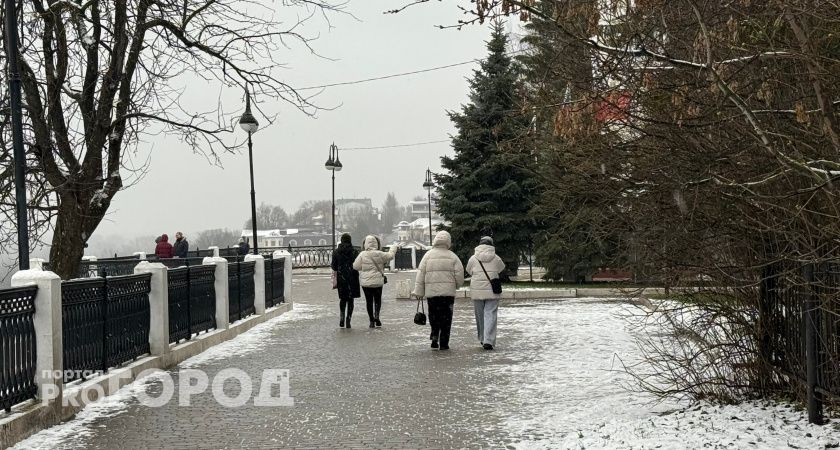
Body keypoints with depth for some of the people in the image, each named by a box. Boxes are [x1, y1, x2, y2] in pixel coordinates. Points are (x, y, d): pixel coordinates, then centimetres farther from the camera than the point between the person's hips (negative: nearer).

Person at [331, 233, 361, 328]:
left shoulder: (336, 252, 1)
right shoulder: (355, 251, -2)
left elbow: (334, 267, 0)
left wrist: (335, 280, 4)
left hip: (341, 278, 1)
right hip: (352, 278, -1)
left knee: (343, 298, 16)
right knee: (350, 299, 5)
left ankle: (342, 316, -1)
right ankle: (348, 320, -2)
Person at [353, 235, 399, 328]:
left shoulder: (362, 255, -9)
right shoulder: (380, 254, -7)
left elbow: (355, 266, -7)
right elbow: (390, 256, 9)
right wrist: (394, 247, 26)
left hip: (366, 282, 0)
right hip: (378, 281, 0)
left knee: (369, 300, 8)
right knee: (377, 299, 14)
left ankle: (372, 320, 9)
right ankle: (376, 315, -9)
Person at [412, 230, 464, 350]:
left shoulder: (428, 255, 2)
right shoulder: (452, 256, 0)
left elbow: (421, 275, 0)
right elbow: (459, 274, -2)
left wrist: (418, 292, 3)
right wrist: (456, 285, 17)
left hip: (431, 292, 1)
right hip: (448, 292, -1)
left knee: (433, 316, 15)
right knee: (446, 317, 4)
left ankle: (435, 336, -2)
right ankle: (444, 343, 3)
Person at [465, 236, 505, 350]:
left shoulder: (473, 259, -1)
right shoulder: (496, 259, 0)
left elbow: (469, 271, 11)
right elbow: (501, 268, 16)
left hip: (477, 291, 1)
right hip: (492, 291, -1)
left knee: (480, 315, 14)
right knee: (490, 315, -2)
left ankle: (483, 338, 25)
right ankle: (488, 341, -13)